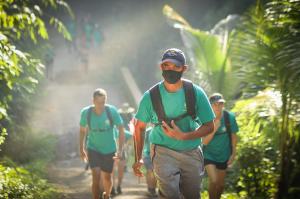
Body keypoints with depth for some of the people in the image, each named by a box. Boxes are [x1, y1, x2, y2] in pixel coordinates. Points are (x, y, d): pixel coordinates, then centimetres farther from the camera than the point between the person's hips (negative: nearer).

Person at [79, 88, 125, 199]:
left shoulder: (112, 111, -20)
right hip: (93, 149, -1)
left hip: (109, 149, 1)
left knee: (107, 177, 14)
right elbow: (82, 130, 2)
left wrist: (120, 150, -21)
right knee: (96, 177, -17)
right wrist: (82, 149, 7)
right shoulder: (86, 112, -15)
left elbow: (121, 130, -13)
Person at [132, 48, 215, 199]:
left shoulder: (196, 93, -8)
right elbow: (139, 127, 5)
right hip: (164, 151, -2)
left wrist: (183, 136, -19)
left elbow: (209, 126, -4)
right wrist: (138, 158, 2)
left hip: (191, 152, 2)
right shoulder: (151, 96, -8)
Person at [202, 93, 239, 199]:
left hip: (223, 155, 3)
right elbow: (204, 142, -18)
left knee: (221, 184, 16)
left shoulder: (229, 117, -16)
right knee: (213, 181, -19)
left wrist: (233, 153, 0)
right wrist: (214, 129, -31)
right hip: (209, 154, -3)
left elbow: (233, 136, -1)